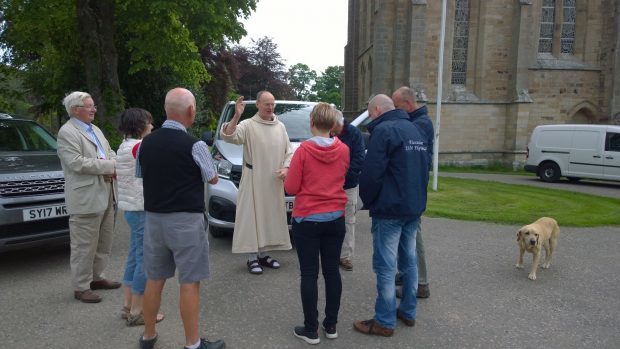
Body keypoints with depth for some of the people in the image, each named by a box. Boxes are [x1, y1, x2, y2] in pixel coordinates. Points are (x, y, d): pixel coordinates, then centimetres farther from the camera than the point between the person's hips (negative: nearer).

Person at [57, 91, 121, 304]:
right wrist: (109, 166, -16)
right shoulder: (67, 133, -8)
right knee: (84, 246, 0)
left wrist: (110, 165, -5)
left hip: (105, 196, 9)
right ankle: (81, 287, 10)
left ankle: (96, 277, 30)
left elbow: (110, 153, 18)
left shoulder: (95, 130, 18)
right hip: (85, 199, -9)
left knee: (104, 242, 16)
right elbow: (76, 163, -19)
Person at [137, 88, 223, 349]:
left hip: (153, 218, 6)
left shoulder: (146, 143, 3)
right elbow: (212, 179, -1)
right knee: (189, 282, 3)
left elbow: (141, 175, 15)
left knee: (154, 279, 16)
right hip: (186, 220, -6)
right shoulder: (194, 145, -14)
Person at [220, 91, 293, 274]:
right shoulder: (248, 125, -5)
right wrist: (236, 116, -32)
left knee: (271, 218, 11)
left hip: (274, 182, 6)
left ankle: (263, 254, 24)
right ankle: (252, 258, 5)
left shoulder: (280, 127, 12)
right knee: (252, 217, -4)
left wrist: (286, 168, -4)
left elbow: (289, 151, 14)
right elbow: (227, 136, -20)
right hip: (254, 181, -5)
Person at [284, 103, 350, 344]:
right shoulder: (344, 150, -2)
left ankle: (311, 330, 13)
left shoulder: (304, 150, -14)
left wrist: (289, 175, 9)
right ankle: (331, 325, 23)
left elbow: (291, 188, -10)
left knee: (309, 274, 5)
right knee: (332, 271, 13)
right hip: (336, 219, 4)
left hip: (307, 220, -4)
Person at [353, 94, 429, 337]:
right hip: (414, 207, 9)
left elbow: (371, 173, -19)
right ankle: (408, 312, 27)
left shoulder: (383, 130, -14)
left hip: (390, 209, -9)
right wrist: (415, 198, 17)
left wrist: (368, 200, -3)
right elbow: (423, 169, 17)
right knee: (409, 261, 16)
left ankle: (385, 322, 6)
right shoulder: (414, 130, 15)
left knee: (385, 266, -2)